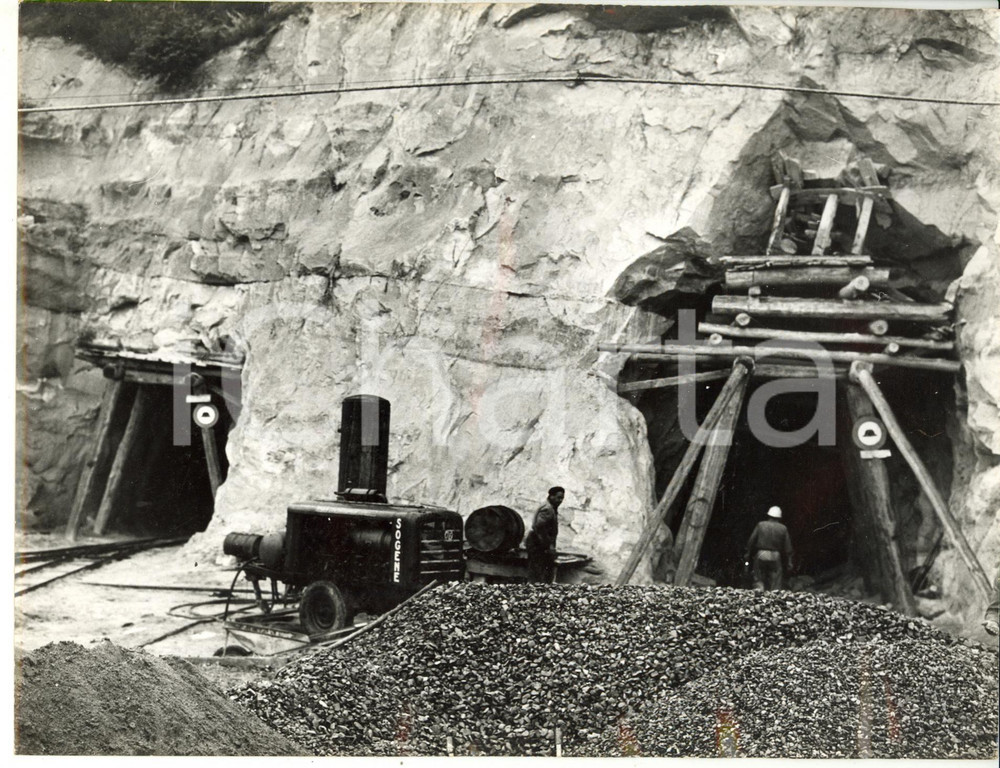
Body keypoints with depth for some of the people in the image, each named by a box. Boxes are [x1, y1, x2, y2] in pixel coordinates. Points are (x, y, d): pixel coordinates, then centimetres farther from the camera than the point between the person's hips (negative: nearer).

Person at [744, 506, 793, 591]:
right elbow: (787, 548, 4)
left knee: (758, 581, 4)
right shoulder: (783, 529, 5)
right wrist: (788, 564, 8)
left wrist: (748, 555, 8)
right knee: (775, 583, 5)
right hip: (775, 557, 0)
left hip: (760, 555, 0)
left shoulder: (761, 525, 3)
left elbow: (751, 541, 0)